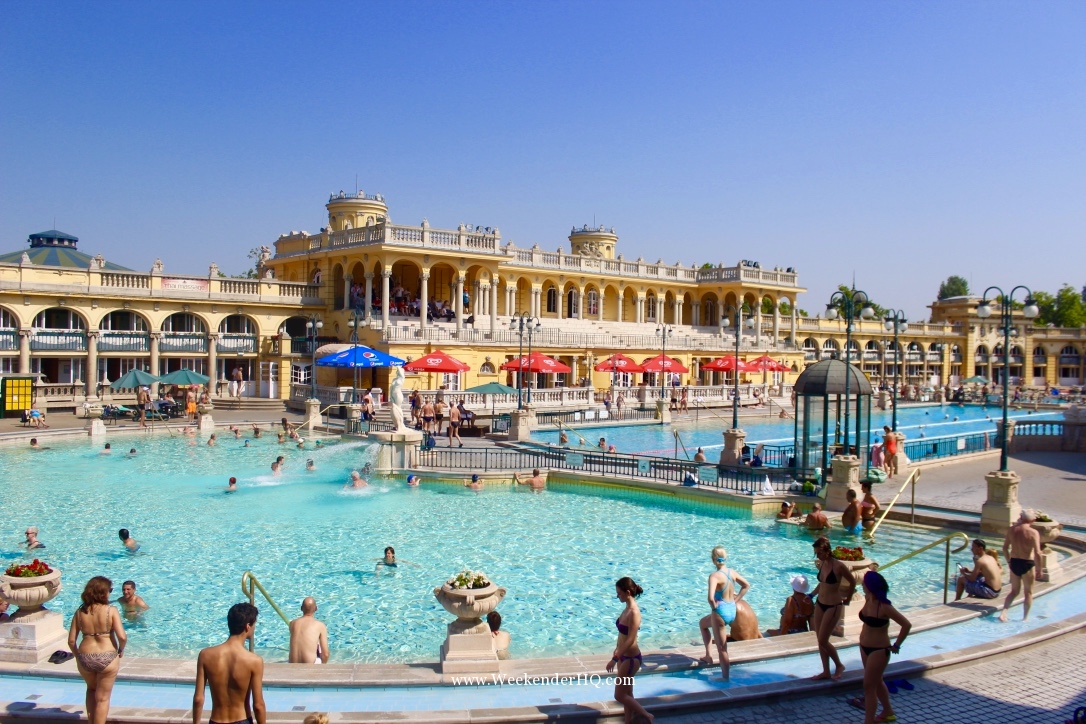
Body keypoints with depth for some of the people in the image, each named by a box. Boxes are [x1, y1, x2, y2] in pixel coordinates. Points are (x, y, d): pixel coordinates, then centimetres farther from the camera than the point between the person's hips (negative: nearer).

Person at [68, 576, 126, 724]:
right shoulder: (111, 610, -12)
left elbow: (71, 641, 0)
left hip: (84, 658, 4)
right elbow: (122, 637, -18)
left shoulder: (80, 612, 0)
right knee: (102, 698, 13)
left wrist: (77, 655, 17)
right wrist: (121, 650, 2)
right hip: (107, 658, -4)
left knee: (91, 689, 31)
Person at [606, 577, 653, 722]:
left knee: (619, 695, 1)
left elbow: (630, 640, -25)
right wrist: (616, 653, 18)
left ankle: (646, 716, 14)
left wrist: (614, 659, -24)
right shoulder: (627, 608, 4)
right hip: (624, 656, 9)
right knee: (627, 694, 16)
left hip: (631, 658, -9)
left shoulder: (633, 613, -24)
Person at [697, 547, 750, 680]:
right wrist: (736, 601, 15)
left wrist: (714, 607, -12)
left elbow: (711, 598, -33)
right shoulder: (732, 572, 1)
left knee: (722, 649, 10)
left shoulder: (714, 575, -21)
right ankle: (708, 656, 34)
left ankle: (726, 678, 18)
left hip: (720, 612, -8)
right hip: (732, 611, 8)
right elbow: (746, 586, 16)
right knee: (702, 623, 30)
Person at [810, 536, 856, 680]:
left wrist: (848, 599, 3)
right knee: (820, 641, 9)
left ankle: (839, 666, 18)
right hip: (820, 604, 7)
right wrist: (812, 594, 9)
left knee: (823, 641, -4)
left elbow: (852, 581, -6)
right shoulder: (821, 564, 2)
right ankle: (826, 671, 20)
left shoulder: (838, 566, -19)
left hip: (833, 606, -7)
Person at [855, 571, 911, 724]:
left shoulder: (884, 607, -27)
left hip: (878, 650, -8)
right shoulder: (867, 600, -4)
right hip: (865, 647, 8)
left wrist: (896, 645, -17)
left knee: (869, 686, -2)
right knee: (877, 682, 23)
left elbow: (906, 625, -25)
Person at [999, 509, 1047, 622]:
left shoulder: (1012, 530, 0)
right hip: (1027, 564, -4)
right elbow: (1037, 553, -18)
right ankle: (1025, 618, 20)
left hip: (1014, 562, 4)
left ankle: (1003, 612, 2)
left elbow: (1005, 548, 5)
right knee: (1028, 592, 14)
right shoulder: (1033, 533, -14)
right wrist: (1039, 570, -9)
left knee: (1014, 591, 17)